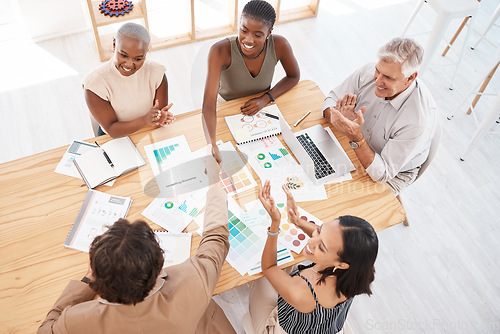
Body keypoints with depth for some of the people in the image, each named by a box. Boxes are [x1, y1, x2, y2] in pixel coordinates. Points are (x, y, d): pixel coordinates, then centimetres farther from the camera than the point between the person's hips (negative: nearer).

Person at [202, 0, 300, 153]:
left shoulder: (279, 45, -23)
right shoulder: (220, 51, -32)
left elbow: (294, 76, -3)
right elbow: (209, 104, -39)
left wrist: (265, 98, -19)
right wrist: (211, 145, -55)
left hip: (261, 109, 3)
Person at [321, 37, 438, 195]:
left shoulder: (420, 119, -35)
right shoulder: (368, 73, -20)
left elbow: (383, 174, -32)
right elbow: (332, 99, -8)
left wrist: (356, 138, -46)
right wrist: (337, 116, -33)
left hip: (394, 174, -5)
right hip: (356, 148, 5)